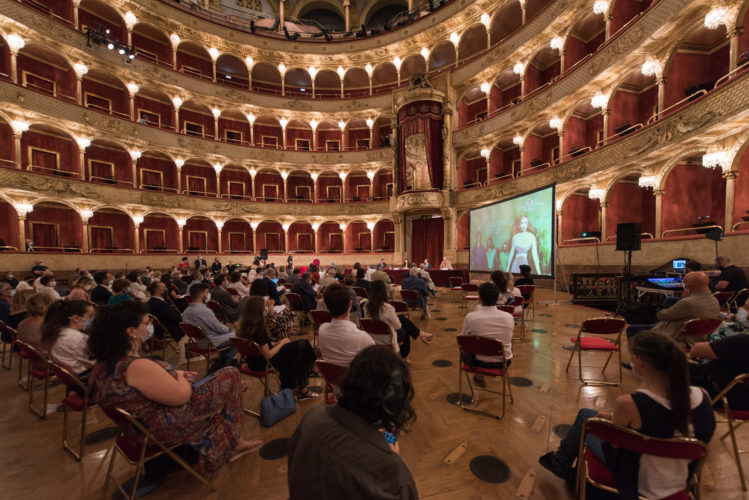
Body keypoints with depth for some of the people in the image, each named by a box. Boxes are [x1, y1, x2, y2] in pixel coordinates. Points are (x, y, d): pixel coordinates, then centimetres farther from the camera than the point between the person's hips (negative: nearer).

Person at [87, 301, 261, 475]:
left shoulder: (103, 364, -1)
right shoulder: (137, 367, -32)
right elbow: (181, 395, -25)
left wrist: (176, 375, 2)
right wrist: (181, 377, -6)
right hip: (167, 430, -10)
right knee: (230, 376, -2)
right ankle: (235, 443, 18)